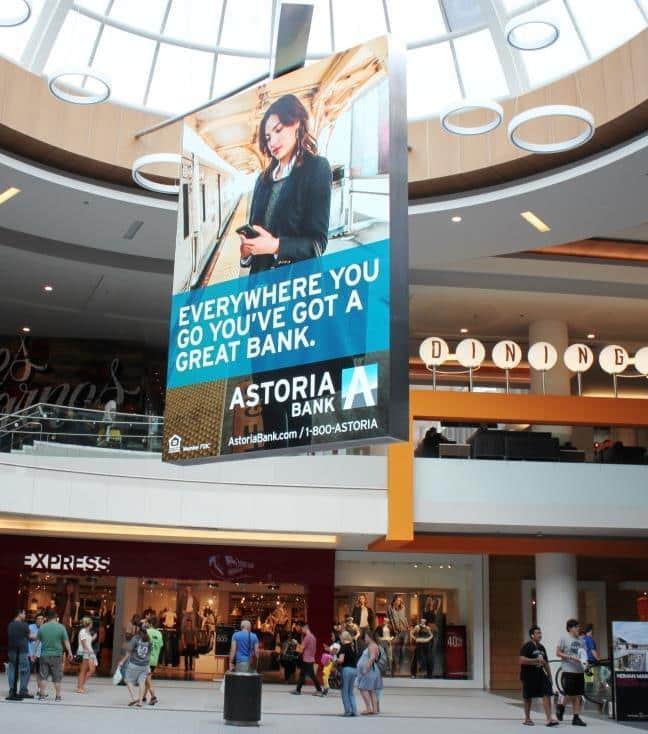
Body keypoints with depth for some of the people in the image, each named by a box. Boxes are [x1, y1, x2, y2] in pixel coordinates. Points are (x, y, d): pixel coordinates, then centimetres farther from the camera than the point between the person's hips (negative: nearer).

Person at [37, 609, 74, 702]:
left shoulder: (42, 627, 1)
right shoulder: (61, 627, -5)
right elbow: (66, 641, -3)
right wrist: (70, 652, 5)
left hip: (44, 655, 2)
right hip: (57, 655, -1)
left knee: (43, 676, 8)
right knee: (57, 677, 5)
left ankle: (42, 694, 8)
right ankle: (58, 696, 8)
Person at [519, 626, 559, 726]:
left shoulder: (541, 647, 13)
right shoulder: (526, 646, -11)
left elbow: (546, 663, 21)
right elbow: (522, 660, -22)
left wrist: (549, 675, 17)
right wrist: (536, 660, -24)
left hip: (540, 674, 6)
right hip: (528, 676, -6)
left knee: (547, 694, -8)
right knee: (528, 697, 6)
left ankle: (549, 719, -9)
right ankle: (527, 718, 21)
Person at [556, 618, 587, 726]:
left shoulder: (581, 641, 13)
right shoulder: (564, 639, -4)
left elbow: (584, 654, 21)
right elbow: (558, 653, -6)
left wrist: (585, 661, -1)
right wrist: (571, 657, -16)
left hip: (580, 671, 5)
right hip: (569, 671, -5)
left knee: (578, 695, 3)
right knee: (570, 695, -5)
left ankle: (576, 717, 8)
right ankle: (561, 707, 23)